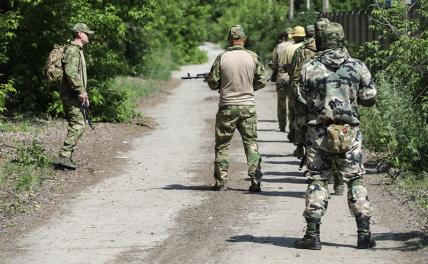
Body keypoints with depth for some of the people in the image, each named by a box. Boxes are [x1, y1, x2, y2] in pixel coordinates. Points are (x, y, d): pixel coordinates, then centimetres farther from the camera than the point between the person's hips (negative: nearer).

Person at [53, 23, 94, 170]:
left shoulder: (78, 50, 21)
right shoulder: (72, 50, -13)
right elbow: (70, 73, -25)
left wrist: (83, 93, 25)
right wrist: (81, 91, -24)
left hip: (74, 95, 11)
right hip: (71, 94, -11)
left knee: (75, 125, 10)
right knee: (78, 125, -14)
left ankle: (66, 158, 10)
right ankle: (64, 157, -16)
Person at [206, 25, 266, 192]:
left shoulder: (222, 58, -8)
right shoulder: (253, 57, -3)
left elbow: (213, 83, -4)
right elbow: (262, 81, 2)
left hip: (227, 107, -1)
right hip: (248, 107, 1)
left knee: (222, 145, 10)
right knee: (251, 144, 8)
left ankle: (221, 182, 10)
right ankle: (255, 181, 0)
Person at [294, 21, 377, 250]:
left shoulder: (308, 69, -6)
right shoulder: (357, 67, -3)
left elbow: (304, 99, 1)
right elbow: (369, 99, 3)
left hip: (318, 132, -1)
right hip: (349, 132, 1)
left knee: (317, 182, 6)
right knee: (355, 182, 8)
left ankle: (312, 235, 2)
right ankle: (364, 234, 5)